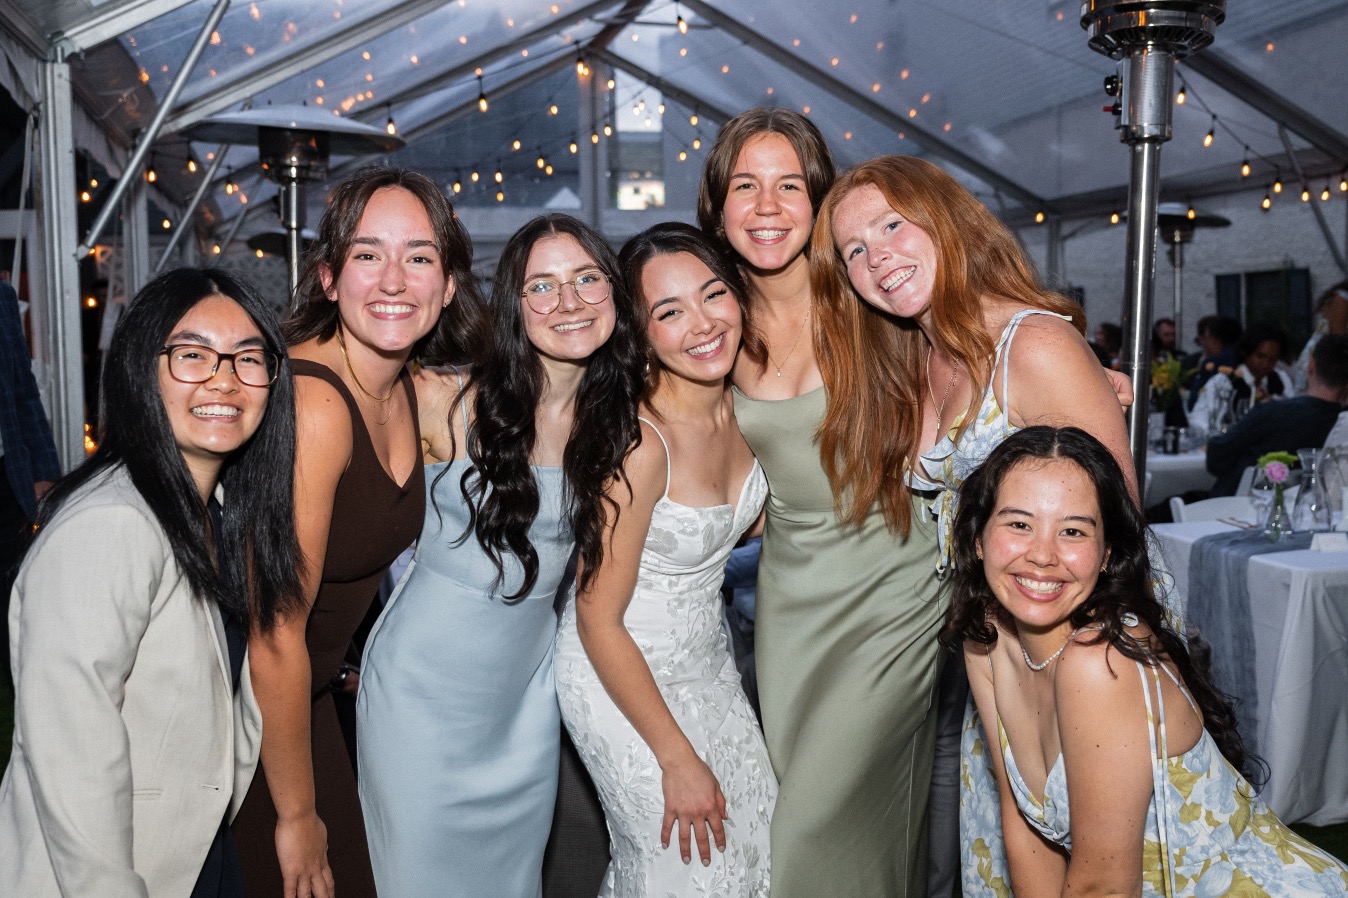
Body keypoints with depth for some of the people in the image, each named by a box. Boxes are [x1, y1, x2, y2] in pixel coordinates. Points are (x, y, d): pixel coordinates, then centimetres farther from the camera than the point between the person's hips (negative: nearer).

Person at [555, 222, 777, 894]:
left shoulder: (738, 397, -9)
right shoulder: (637, 442, -30)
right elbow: (599, 621, -22)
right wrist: (678, 759, -16)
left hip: (708, 660, 7)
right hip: (622, 679, -7)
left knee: (759, 839, 18)